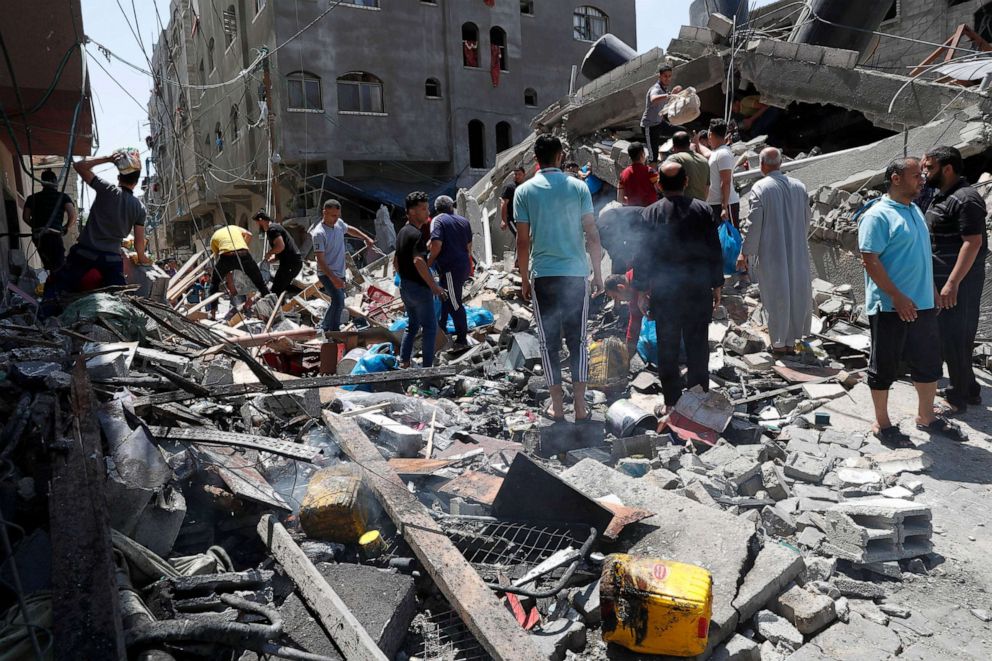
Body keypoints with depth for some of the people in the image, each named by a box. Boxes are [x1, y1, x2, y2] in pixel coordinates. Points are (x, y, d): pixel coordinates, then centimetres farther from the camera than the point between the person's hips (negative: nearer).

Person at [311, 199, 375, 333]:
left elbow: (350, 229, 27)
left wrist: (366, 238, 17)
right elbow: (320, 260, -25)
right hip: (327, 274, -9)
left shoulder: (339, 223, 1)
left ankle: (324, 329, 33)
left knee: (338, 303, 17)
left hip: (340, 273, 9)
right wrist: (333, 278, -34)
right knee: (338, 302, -24)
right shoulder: (319, 233, -22)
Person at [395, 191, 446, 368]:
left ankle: (404, 362, 20)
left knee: (412, 324, 19)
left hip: (405, 286, 9)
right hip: (419, 287, -9)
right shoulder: (417, 234, -20)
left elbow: (395, 261, 17)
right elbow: (418, 261, -34)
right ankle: (427, 366, 6)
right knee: (430, 327, 2)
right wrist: (434, 286, -29)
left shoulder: (402, 232, 10)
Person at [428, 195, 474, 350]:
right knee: (446, 297, 24)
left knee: (454, 303, -1)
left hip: (450, 268, -8)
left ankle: (462, 340, 4)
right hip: (464, 266, 8)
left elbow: (437, 244, -21)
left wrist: (429, 262, -8)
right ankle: (441, 326, 39)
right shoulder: (463, 221, 13)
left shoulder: (438, 220, -8)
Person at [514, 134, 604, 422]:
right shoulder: (578, 187, 1)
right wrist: (598, 274, 6)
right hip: (576, 274, 1)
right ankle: (580, 406, 9)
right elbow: (592, 235, -1)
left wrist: (524, 279, 8)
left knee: (549, 343, 8)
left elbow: (523, 241, -1)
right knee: (578, 340, 9)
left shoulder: (524, 191, -1)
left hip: (543, 276, 0)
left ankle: (557, 406, 13)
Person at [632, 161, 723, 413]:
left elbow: (643, 255, -4)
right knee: (698, 345, 10)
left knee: (667, 347, 8)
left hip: (663, 291, -1)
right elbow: (715, 252, 1)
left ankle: (672, 402, 14)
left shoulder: (650, 213, -5)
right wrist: (716, 285, 10)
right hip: (698, 290, 1)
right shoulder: (703, 210, -2)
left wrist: (642, 289, 4)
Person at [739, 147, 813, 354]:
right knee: (797, 291, 13)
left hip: (771, 253, -4)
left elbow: (753, 224, -14)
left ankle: (779, 343, 12)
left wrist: (745, 253, -7)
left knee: (776, 294, 4)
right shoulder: (799, 186, 4)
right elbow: (807, 219, 12)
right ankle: (791, 340, 22)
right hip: (797, 251, 4)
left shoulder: (760, 188, -13)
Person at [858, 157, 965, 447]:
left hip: (922, 305, 8)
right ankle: (882, 424, 17)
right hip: (890, 307, -8)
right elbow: (870, 261, -20)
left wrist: (932, 291, 19)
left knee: (929, 363, 17)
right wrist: (897, 297, -22)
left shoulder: (915, 210, 13)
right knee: (884, 367, 4)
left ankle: (926, 417, 33)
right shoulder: (878, 216, -14)